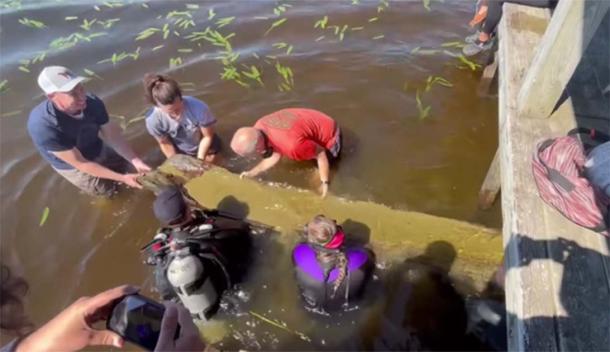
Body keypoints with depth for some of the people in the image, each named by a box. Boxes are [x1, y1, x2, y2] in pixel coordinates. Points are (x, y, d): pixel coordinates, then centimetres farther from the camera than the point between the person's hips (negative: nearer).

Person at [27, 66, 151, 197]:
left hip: (98, 150, 4)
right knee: (108, 191, 15)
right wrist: (122, 178, -33)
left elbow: (113, 135, -16)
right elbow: (80, 163, -33)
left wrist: (136, 161, -26)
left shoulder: (93, 102, -29)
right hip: (72, 165, -4)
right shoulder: (42, 126, -40)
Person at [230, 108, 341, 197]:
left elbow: (320, 154, -28)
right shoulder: (259, 127, -21)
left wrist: (325, 183, -20)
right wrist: (251, 173, -10)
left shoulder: (292, 146, -46)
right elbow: (275, 154, -6)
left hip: (328, 135, -6)